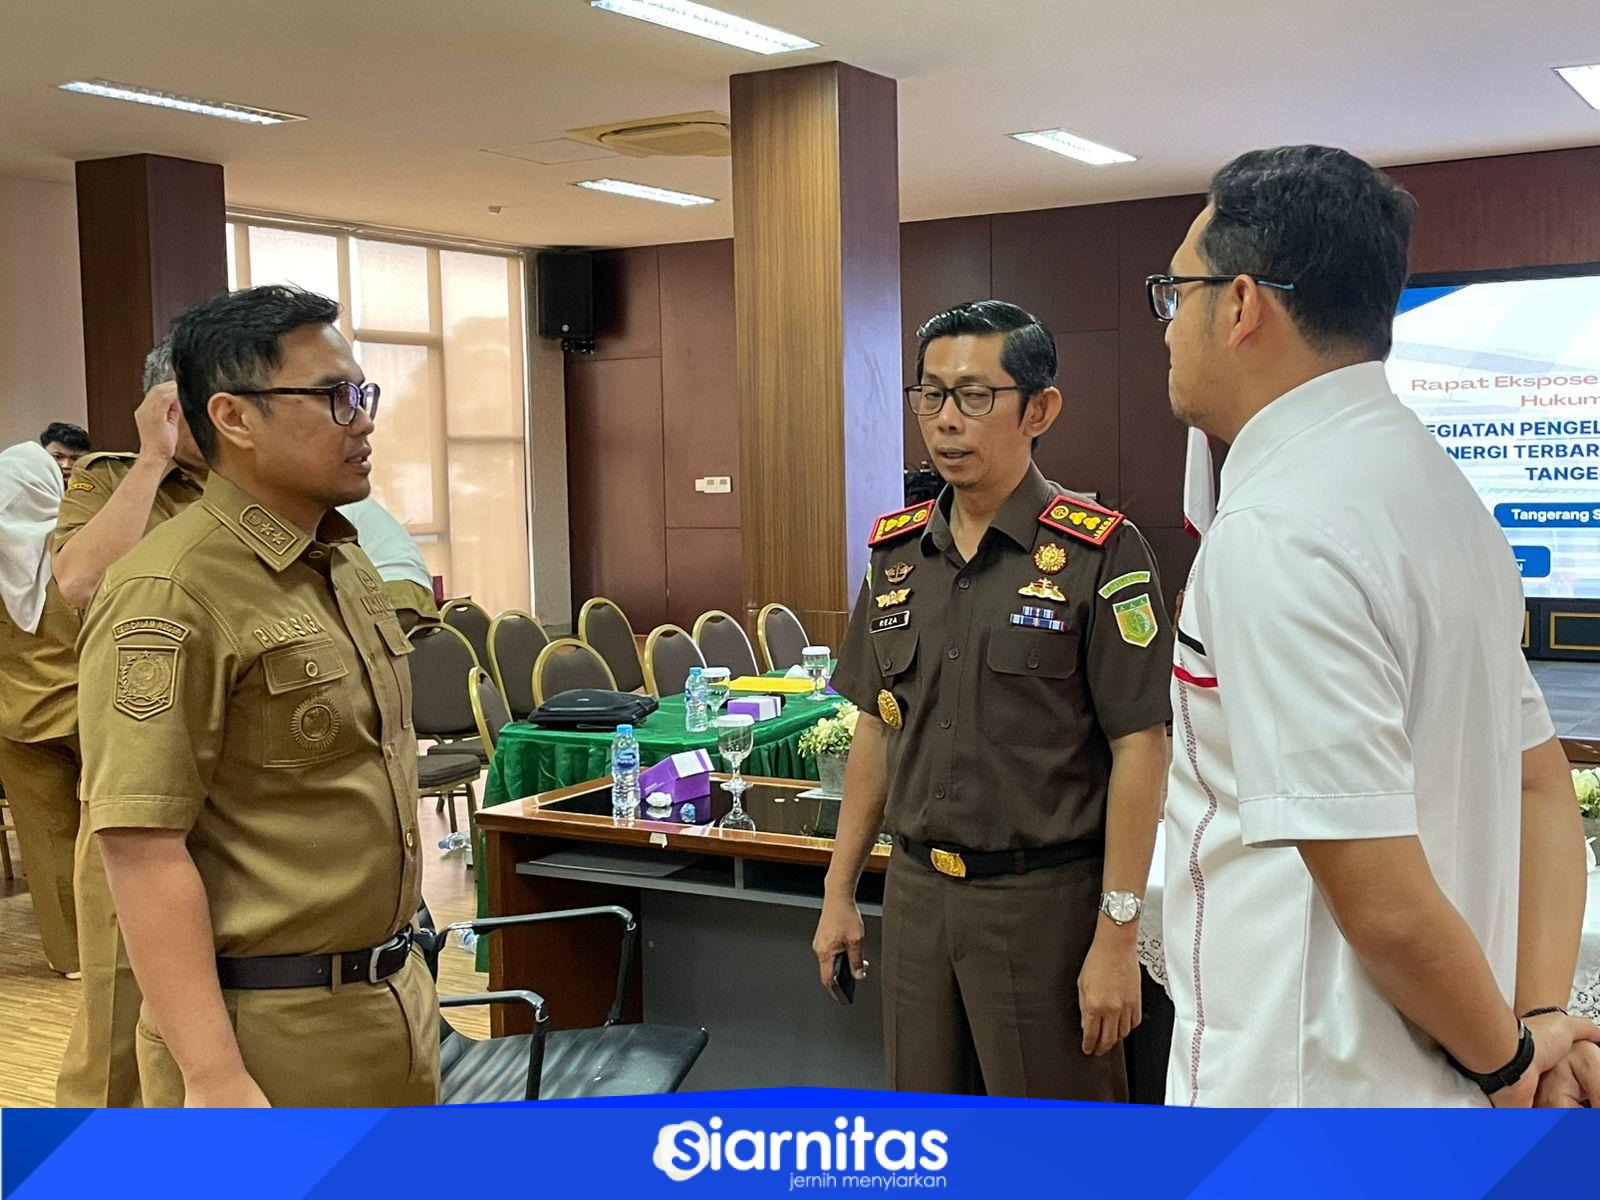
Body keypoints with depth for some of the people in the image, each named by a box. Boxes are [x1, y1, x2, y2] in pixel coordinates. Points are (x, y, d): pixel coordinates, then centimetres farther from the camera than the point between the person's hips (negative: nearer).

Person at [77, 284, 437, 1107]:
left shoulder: (349, 567, 10)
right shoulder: (173, 594, -18)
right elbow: (142, 848, -22)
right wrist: (215, 1078, -26)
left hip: (392, 999, 9)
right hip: (271, 1029, -8)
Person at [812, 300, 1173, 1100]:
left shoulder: (1100, 554, -12)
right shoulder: (897, 552, 6)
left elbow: (1138, 749, -13)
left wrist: (1117, 936, -15)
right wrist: (840, 890, 12)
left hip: (1047, 899, -5)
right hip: (916, 891, 5)